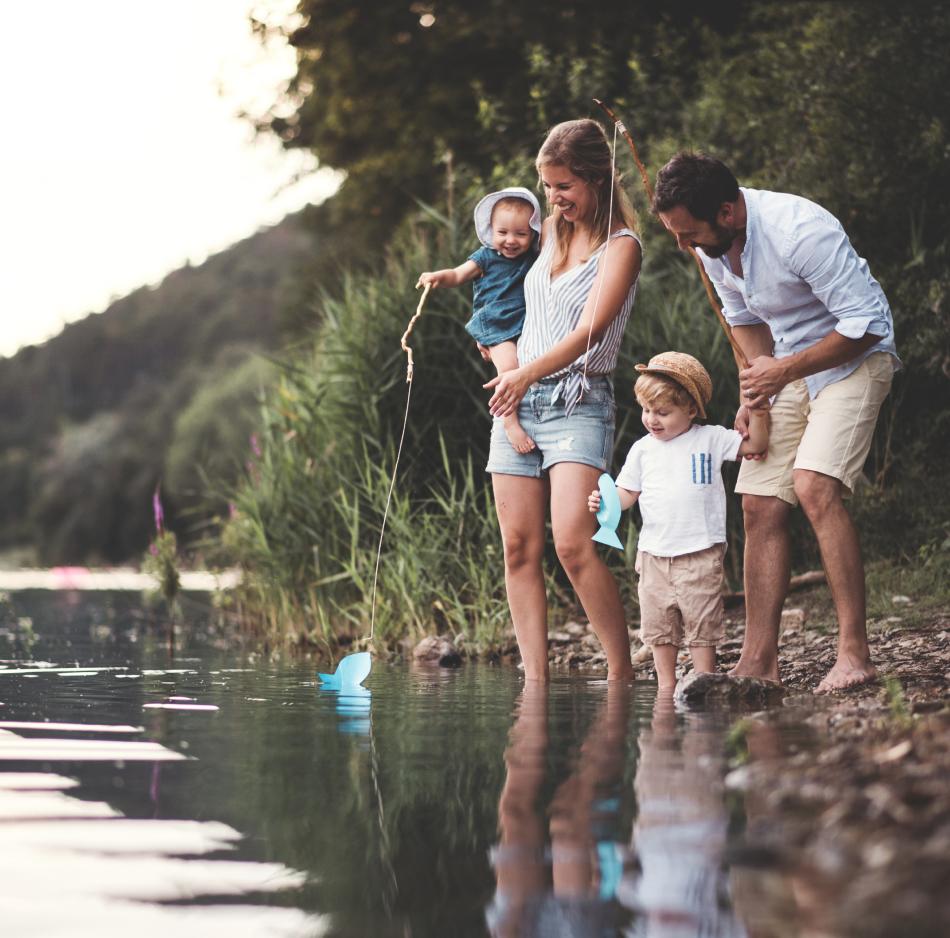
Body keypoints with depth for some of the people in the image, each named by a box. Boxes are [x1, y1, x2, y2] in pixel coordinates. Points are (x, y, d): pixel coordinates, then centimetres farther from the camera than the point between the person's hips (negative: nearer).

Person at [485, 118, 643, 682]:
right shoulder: (550, 231, 15)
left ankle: (623, 671, -11)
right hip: (518, 401, 7)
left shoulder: (621, 245, -4)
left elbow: (591, 329, -16)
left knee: (573, 543, -21)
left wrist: (527, 373, -24)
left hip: (578, 403, -6)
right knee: (520, 548, -1)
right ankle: (535, 680, 0)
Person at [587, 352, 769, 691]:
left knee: (701, 624, -2)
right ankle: (666, 685, 17)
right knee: (658, 625, 8)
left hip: (700, 552, -4)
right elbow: (627, 493, 9)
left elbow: (754, 446, 3)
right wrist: (605, 500, -10)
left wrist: (757, 417, -14)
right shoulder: (642, 449, 9)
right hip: (654, 553, 4)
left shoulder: (711, 440, 2)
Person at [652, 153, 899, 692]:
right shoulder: (710, 245, -5)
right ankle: (759, 662, 3)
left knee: (813, 484, -26)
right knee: (761, 504, -1)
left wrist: (784, 370, -21)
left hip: (854, 359, -7)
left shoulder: (802, 231, -30)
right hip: (786, 367, 8)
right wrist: (760, 381, -1)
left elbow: (866, 323, -25)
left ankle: (855, 654, -22)